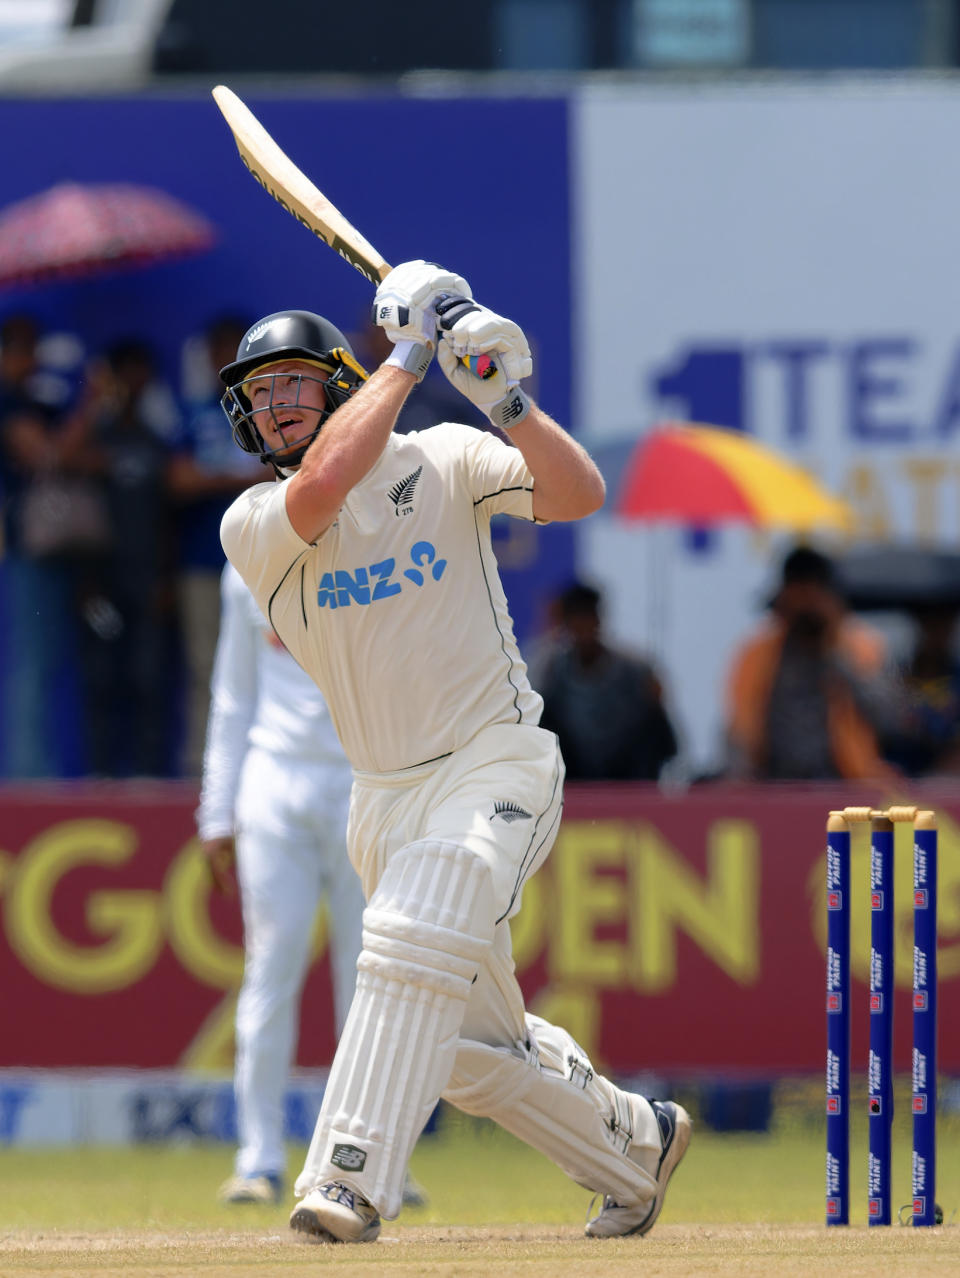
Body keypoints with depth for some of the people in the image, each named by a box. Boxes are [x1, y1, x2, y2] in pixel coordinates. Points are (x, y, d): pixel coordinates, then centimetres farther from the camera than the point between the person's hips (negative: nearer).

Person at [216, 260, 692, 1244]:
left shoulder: (440, 463, -3)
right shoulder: (254, 526, -2)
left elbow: (579, 494, -15)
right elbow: (322, 485, -24)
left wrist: (508, 400, -29)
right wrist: (406, 355, -18)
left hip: (496, 766, -5)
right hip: (385, 799, 5)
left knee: (414, 939, -31)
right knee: (471, 1048, 11)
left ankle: (349, 1181, -37)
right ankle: (634, 1143, 35)